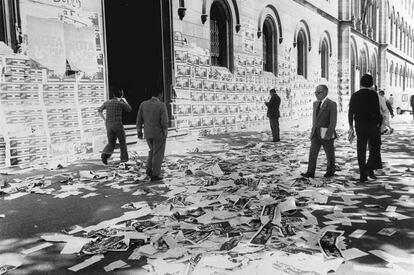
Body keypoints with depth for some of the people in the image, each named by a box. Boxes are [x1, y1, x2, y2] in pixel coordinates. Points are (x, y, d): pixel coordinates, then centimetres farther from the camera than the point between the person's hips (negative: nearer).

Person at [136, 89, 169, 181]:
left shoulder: (143, 104, -1)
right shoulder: (162, 105, -14)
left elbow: (139, 119, 1)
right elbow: (164, 122, -17)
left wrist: (139, 132, 9)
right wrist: (165, 134, -6)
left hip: (148, 133, 5)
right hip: (159, 133, -5)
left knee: (153, 150, 25)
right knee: (158, 154, 6)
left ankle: (149, 169, 14)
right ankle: (155, 175, 9)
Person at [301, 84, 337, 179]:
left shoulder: (332, 104, -9)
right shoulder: (315, 103, 12)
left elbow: (333, 121, -13)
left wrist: (328, 134, -19)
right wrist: (313, 130, 13)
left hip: (326, 133, -5)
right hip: (315, 133, 6)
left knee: (329, 154, 9)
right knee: (313, 152, -2)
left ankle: (330, 171, 24)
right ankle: (310, 172, -2)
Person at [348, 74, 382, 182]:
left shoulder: (355, 95, 4)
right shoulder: (373, 94, -8)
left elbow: (351, 112, 5)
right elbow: (377, 111, -14)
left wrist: (351, 125, 14)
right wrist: (378, 124, -5)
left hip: (359, 126, 3)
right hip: (372, 125, -3)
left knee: (361, 150, 6)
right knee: (375, 147, 14)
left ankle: (363, 175, 8)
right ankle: (369, 168, -3)